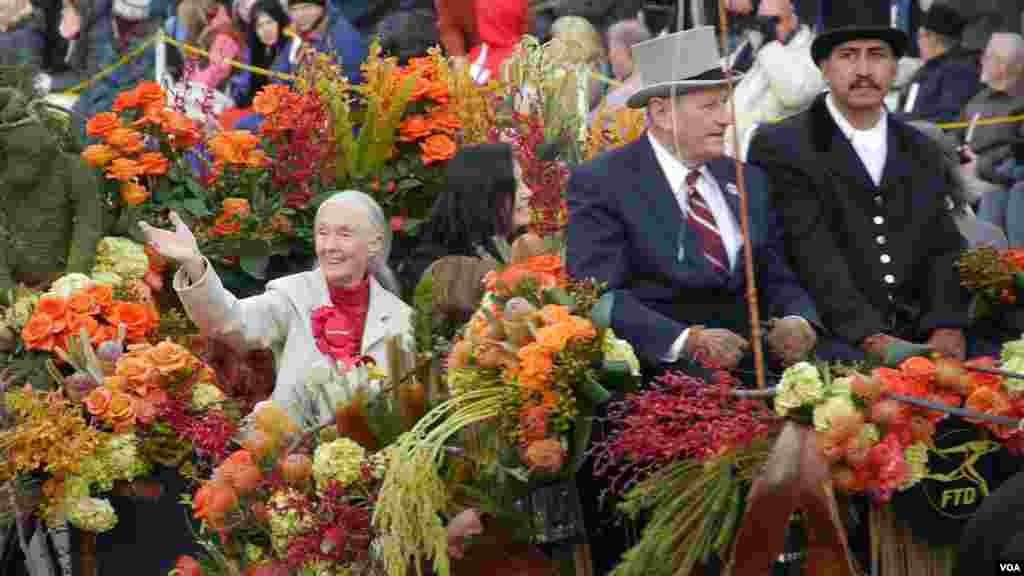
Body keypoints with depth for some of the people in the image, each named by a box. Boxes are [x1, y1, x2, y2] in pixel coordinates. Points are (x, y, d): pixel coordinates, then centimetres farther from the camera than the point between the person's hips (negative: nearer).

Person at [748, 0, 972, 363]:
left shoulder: (922, 153, 18)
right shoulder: (779, 148, 0)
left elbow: (943, 251, 10)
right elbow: (814, 260, -10)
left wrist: (948, 327, -9)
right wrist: (872, 338, -21)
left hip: (918, 342, 5)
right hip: (835, 345, -5)